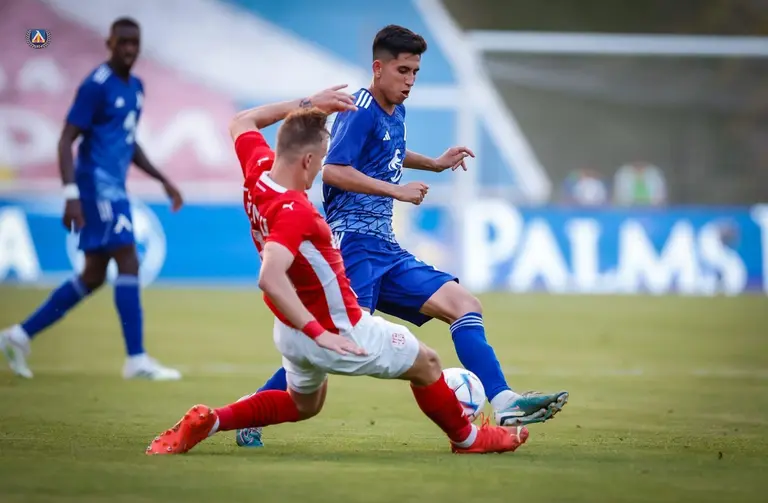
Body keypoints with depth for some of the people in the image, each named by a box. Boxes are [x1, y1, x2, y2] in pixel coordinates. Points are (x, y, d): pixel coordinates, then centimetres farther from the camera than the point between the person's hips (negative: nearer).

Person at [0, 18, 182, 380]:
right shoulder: (96, 86, -12)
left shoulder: (135, 87, 15)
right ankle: (137, 360, -12)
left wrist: (163, 181, 21)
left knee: (93, 277, 11)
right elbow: (66, 140, -15)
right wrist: (72, 195, -24)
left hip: (114, 190, 9)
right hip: (97, 186, -9)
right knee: (128, 264, -13)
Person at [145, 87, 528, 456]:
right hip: (338, 332, -9)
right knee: (425, 364, 14)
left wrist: (305, 105, 8)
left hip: (290, 330, 9)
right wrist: (319, 333, -46)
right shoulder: (294, 212, -35)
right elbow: (270, 278, -48)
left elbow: (241, 123, 11)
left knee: (303, 405, 33)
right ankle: (467, 438, 34)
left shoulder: (258, 169, -11)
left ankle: (207, 421, 18)